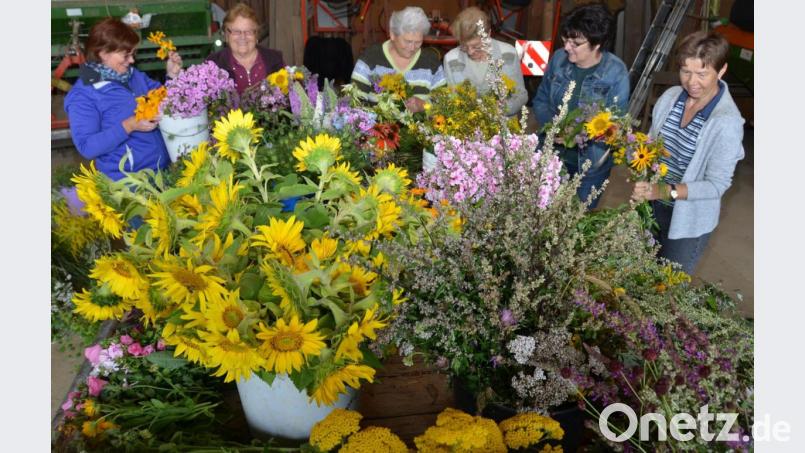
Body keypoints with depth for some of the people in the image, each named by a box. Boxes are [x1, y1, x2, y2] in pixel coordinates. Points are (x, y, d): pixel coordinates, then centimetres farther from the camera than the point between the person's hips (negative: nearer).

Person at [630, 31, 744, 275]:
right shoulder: (670, 97, -7)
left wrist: (665, 190, -34)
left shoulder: (727, 122, -24)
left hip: (689, 220, -5)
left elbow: (717, 185, -22)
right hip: (652, 206, 5)